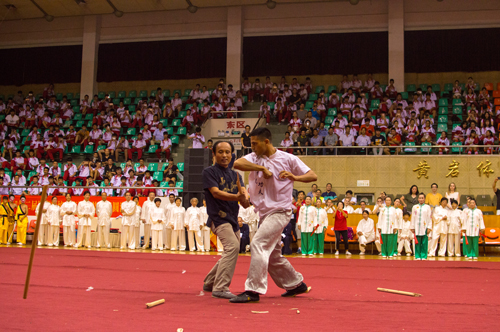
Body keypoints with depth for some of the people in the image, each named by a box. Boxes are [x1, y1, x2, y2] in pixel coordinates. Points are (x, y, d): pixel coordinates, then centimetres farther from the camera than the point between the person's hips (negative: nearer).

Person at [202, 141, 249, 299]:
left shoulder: (235, 175, 14)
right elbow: (216, 192, -16)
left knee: (229, 254, 16)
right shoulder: (209, 172, -2)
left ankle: (209, 283, 35)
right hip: (218, 217, -8)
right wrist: (236, 197, -28)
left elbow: (245, 204, 4)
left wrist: (244, 197, -20)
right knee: (232, 246, -26)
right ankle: (220, 288, -21)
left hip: (233, 219, 8)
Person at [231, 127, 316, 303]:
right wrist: (262, 168, -21)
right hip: (264, 213, 7)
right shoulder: (254, 158, 5)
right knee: (272, 256, 15)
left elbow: (313, 176, -6)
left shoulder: (287, 159, -6)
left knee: (258, 244, -21)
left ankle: (253, 290, -17)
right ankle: (296, 284, 33)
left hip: (280, 211, -7)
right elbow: (237, 164, -16)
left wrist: (294, 177, -24)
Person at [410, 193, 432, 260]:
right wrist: (412, 227, 7)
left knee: (424, 243, -2)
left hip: (425, 227, -1)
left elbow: (430, 218, 3)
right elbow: (413, 218, 10)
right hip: (417, 228, 1)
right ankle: (418, 256, 8)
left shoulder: (428, 207, 6)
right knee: (417, 243, 1)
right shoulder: (415, 207, 10)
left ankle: (424, 256, 5)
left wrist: (429, 228, -3)